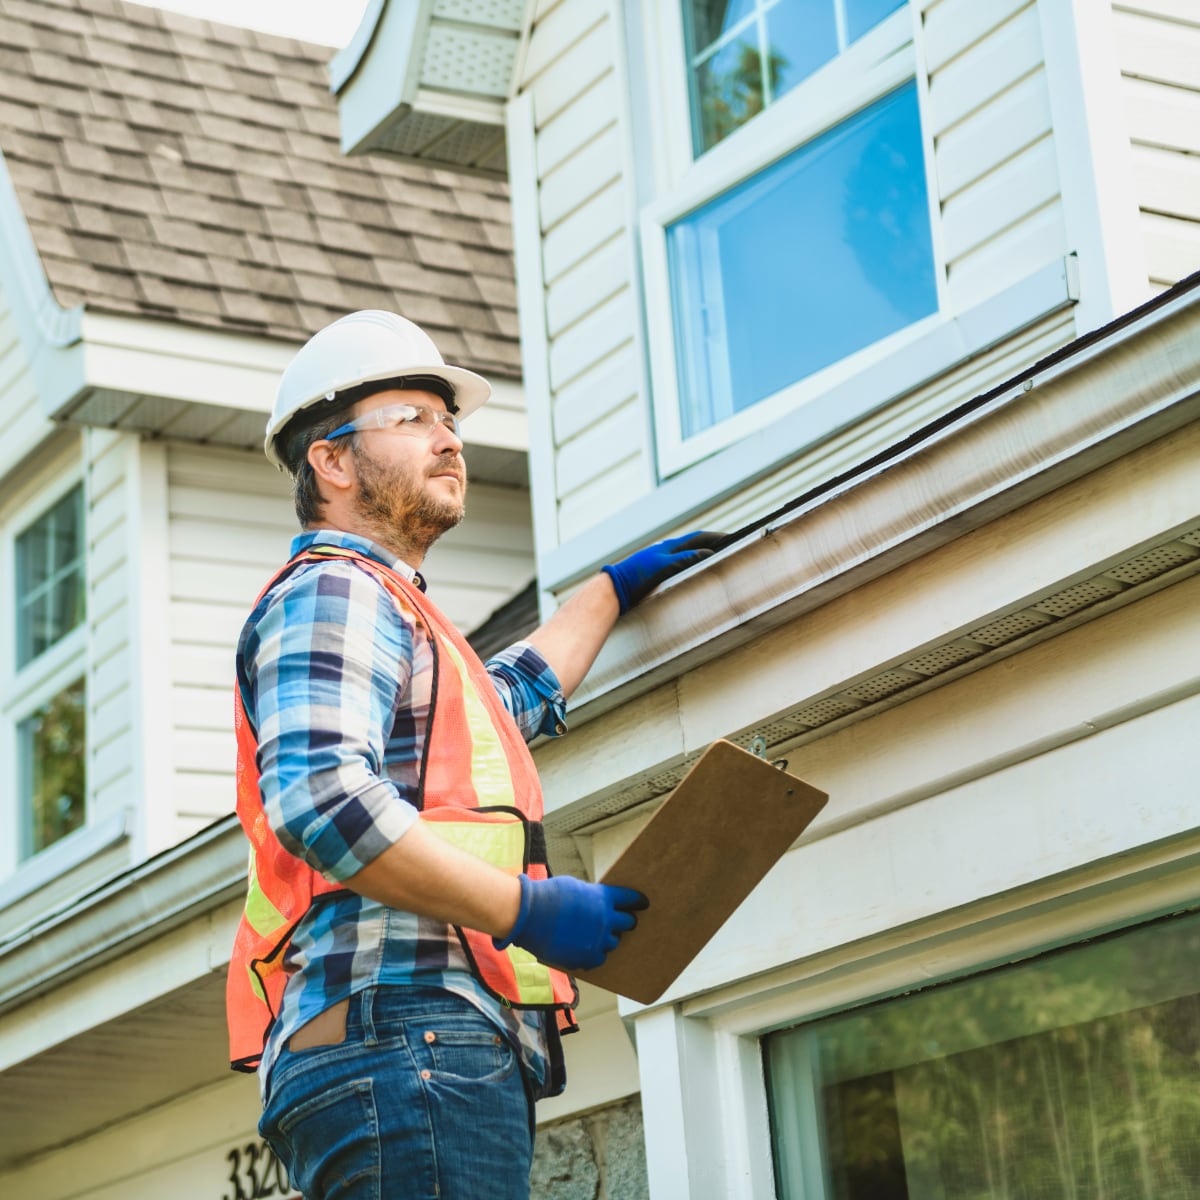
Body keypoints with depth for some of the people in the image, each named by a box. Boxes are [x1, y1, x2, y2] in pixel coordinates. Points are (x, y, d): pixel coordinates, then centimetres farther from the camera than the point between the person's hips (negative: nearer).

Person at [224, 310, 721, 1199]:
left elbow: (515, 696, 53)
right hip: (402, 1035, -10)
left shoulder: (387, 608, 33)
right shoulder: (332, 593, -2)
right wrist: (527, 909, -17)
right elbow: (318, 800, -20)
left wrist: (616, 587, 59)